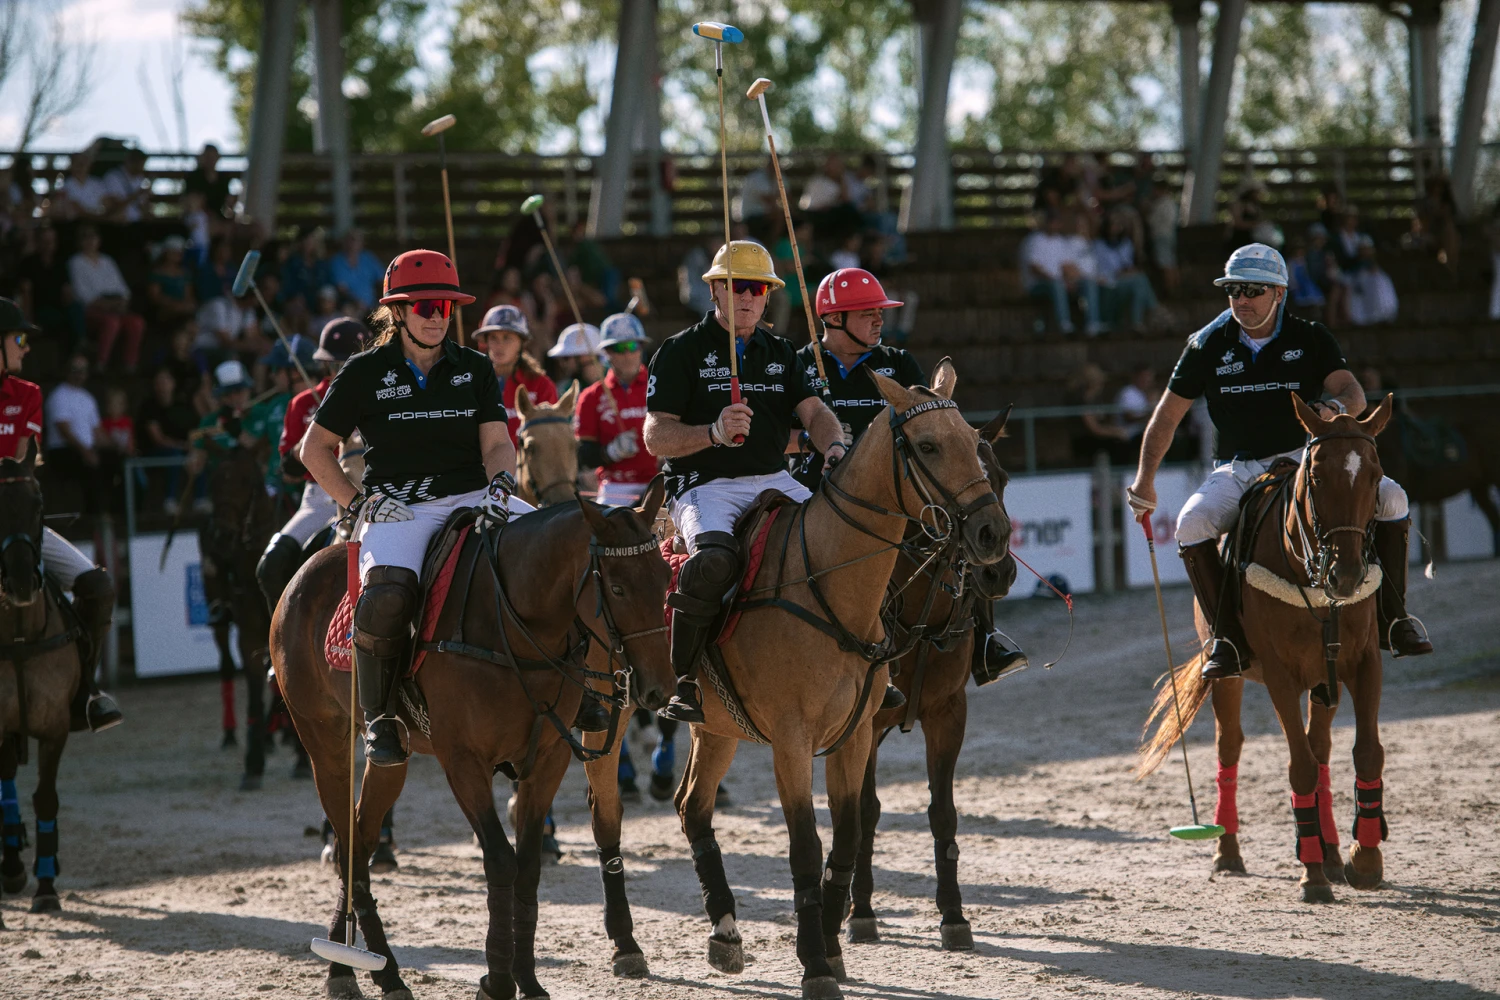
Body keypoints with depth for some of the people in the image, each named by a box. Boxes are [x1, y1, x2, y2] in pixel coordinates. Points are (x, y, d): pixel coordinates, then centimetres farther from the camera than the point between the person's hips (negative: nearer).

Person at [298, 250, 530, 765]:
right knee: (386, 597, -36)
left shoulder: (475, 369, 13)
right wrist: (358, 504, -3)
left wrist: (499, 485, -15)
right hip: (398, 506, -3)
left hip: (471, 496, 3)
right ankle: (380, 719, -15)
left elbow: (497, 444, 8)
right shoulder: (365, 372, 5)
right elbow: (314, 449, 10)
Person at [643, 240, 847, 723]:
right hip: (703, 486, -5)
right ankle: (685, 682, -23)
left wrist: (834, 447, -18)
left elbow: (814, 411, 5)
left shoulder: (780, 354, 19)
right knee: (714, 560, -36)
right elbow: (656, 437, -4)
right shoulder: (681, 352, 3)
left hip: (774, 482, 5)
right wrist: (715, 432, -22)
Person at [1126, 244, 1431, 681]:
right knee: (1192, 523, -31)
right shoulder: (1208, 345, 1)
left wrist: (1337, 407, -37)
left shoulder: (1310, 338, 0)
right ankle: (1228, 637, -21)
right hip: (1239, 469, 0)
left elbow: (1354, 394, -12)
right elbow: (1167, 416, 7)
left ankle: (1391, 618, -11)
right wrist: (1145, 479, 2)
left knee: (1389, 496, -22)